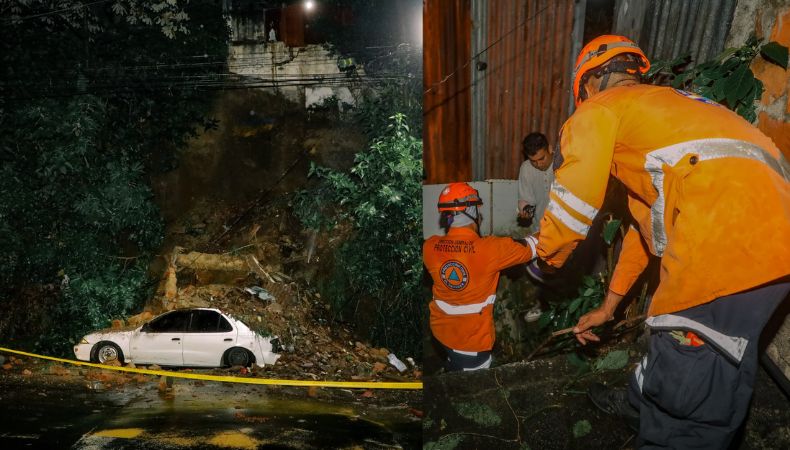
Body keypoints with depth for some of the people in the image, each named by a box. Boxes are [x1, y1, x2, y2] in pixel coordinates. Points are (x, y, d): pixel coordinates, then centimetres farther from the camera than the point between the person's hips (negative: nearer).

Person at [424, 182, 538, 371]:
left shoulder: (430, 247, -14)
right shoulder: (489, 249, -26)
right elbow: (530, 247, -11)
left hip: (441, 330, 5)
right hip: (473, 338, -5)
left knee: (454, 377, 30)